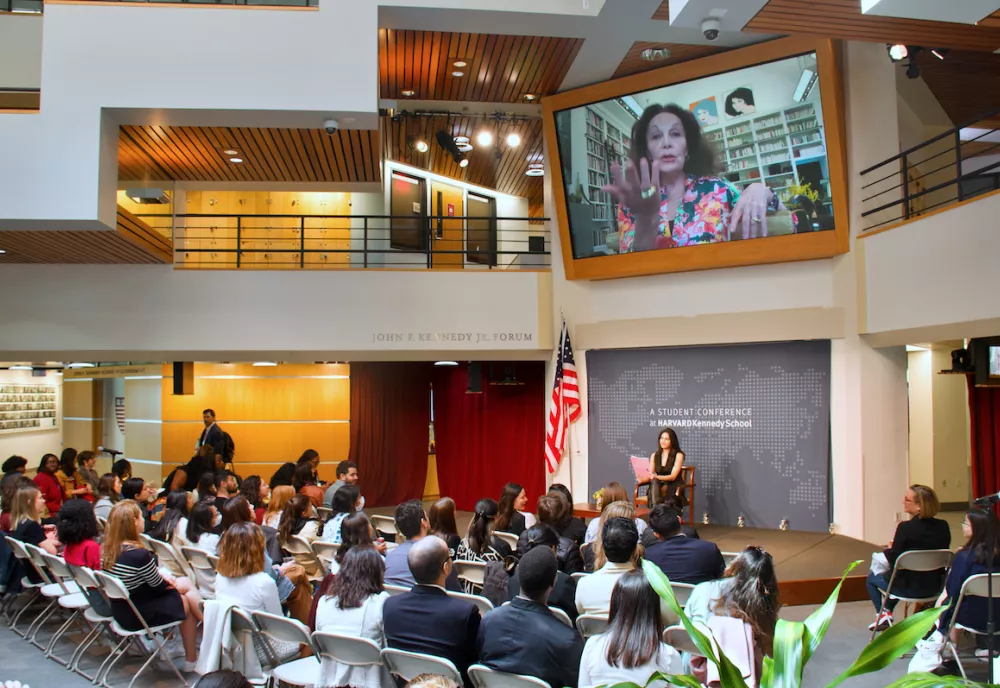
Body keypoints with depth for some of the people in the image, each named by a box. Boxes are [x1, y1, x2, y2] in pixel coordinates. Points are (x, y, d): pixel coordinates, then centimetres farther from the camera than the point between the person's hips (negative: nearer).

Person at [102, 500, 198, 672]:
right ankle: (191, 660, 23)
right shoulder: (140, 554, -30)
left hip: (120, 612, 8)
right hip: (140, 616, -8)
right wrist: (169, 582, 7)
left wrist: (163, 578, 6)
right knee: (186, 603, 13)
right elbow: (158, 586, -13)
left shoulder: (106, 550, -6)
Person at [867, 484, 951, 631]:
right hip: (934, 587, 6)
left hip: (909, 588, -6)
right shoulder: (943, 527, -7)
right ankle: (888, 611, 40)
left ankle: (883, 614, 20)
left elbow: (894, 561, -17)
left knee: (872, 577, 24)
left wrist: (889, 550, 5)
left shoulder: (906, 528, -24)